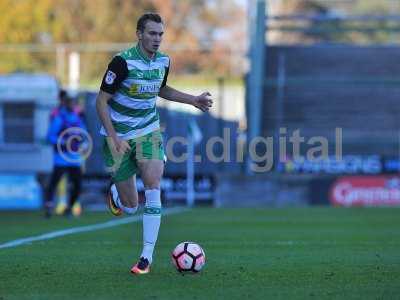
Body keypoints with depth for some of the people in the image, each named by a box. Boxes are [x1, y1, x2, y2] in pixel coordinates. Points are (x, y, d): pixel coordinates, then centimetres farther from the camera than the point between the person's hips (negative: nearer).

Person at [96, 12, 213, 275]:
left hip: (148, 130, 4)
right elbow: (102, 100, -14)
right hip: (119, 135, -4)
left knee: (153, 183, -20)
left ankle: (147, 256, -15)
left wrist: (193, 100, 12)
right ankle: (115, 192, 43)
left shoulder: (163, 61, 0)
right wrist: (114, 137, -22)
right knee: (130, 208, 1)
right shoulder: (123, 61, -19)